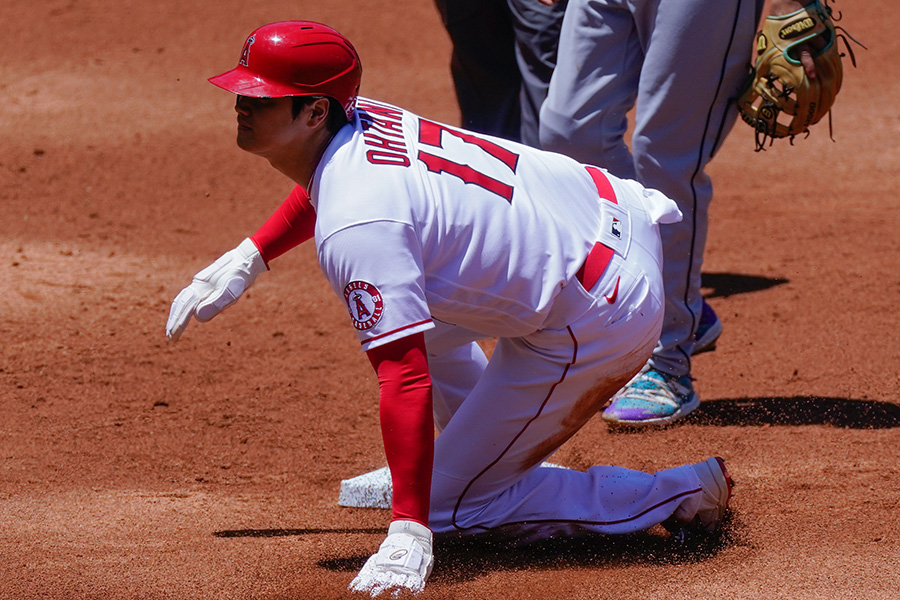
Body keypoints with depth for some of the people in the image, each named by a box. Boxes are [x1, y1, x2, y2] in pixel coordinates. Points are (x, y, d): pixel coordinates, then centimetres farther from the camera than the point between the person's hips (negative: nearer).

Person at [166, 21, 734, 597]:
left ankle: (685, 492, 4)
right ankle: (479, 450, 37)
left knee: (450, 504, 0)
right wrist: (247, 259, 25)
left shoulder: (355, 225, -27)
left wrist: (408, 535, -36)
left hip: (599, 324, -9)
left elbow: (405, 380, -33)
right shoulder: (361, 119, 1)